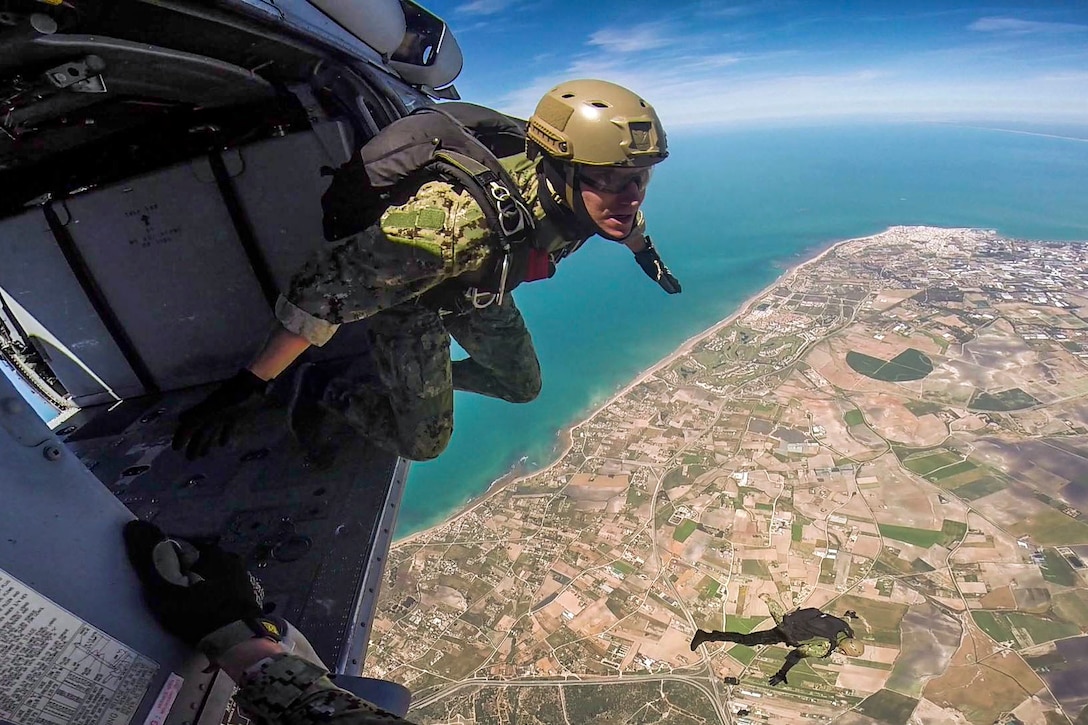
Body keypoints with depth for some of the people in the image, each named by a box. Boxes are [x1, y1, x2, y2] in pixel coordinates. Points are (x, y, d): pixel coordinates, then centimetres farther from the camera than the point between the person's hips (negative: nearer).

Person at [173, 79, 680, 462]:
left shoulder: (578, 191, -24)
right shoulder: (458, 221, -46)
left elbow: (628, 215, 3)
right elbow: (330, 287, -39)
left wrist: (644, 251, 21)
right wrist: (248, 385, -33)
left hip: (476, 288, 6)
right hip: (407, 296, -6)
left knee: (522, 386, 17)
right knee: (423, 440, -3)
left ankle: (428, 376, 41)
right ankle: (320, 389, 22)